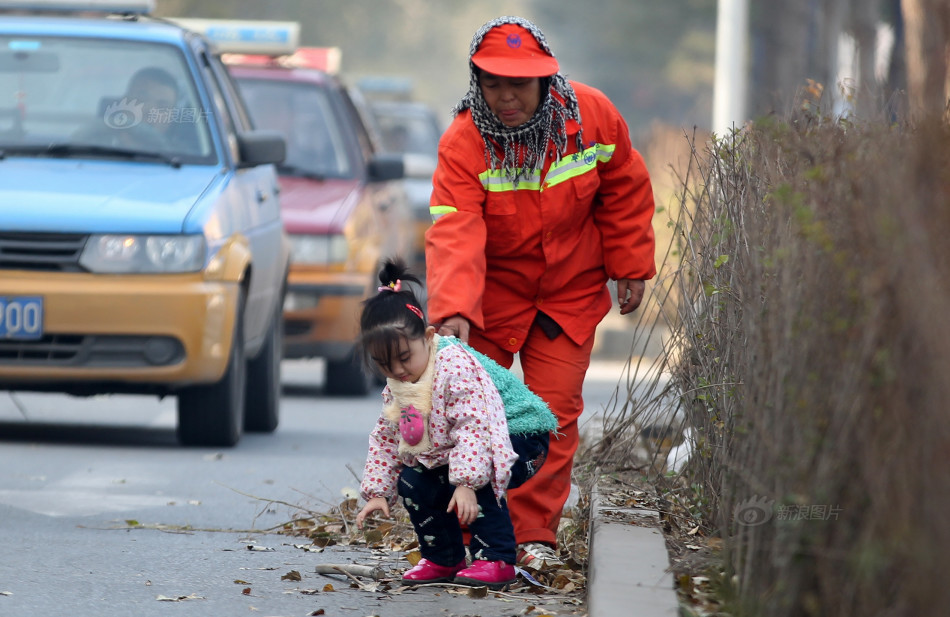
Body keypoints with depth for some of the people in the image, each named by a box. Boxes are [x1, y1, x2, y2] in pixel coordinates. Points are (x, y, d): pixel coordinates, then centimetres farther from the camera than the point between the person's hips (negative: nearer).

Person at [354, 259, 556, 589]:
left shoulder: (455, 366, -31)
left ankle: (496, 560, -24)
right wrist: (377, 492, -2)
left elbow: (472, 427, -37)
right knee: (413, 484, -7)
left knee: (478, 481, -35)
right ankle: (443, 559, 9)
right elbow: (385, 439, 7)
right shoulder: (396, 387, -3)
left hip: (518, 437, -8)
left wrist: (465, 484, -44)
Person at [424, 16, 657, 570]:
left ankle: (535, 534, 2)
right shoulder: (463, 143, -23)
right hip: (491, 291, -1)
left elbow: (624, 192, 2)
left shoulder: (592, 116, -15)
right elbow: (455, 232, -35)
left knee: (554, 409, -5)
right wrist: (453, 310, -49)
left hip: (570, 293, 1)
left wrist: (631, 268, 3)